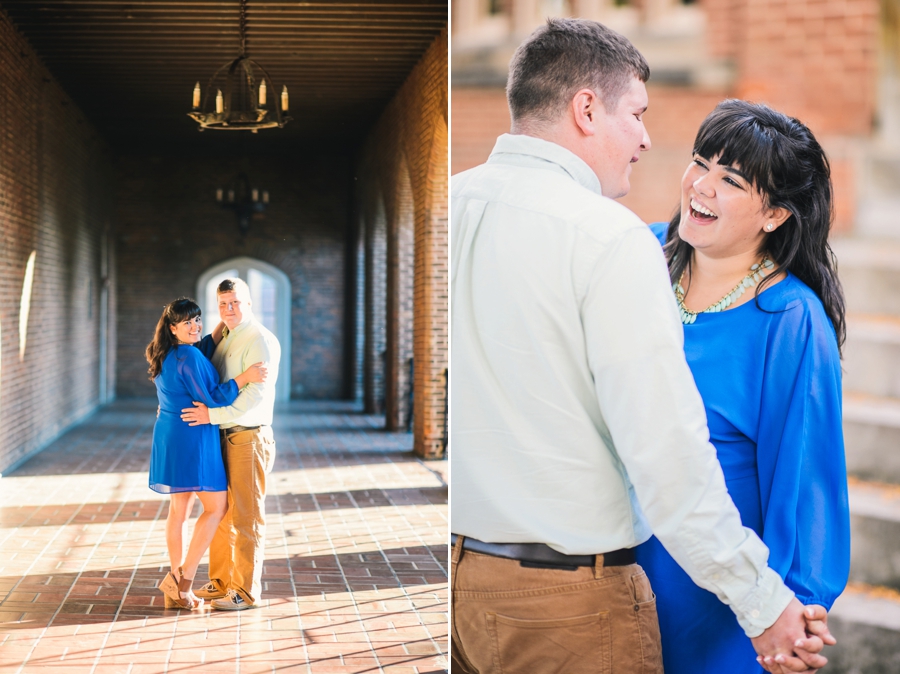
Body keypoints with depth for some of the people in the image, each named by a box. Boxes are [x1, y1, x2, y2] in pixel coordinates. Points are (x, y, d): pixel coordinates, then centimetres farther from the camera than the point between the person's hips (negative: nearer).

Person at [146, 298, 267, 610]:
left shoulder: (166, 355, 11)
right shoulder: (187, 357, -18)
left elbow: (205, 348, 27)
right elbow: (212, 399, -16)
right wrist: (244, 378, -13)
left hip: (170, 437, 10)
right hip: (192, 437, -10)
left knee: (179, 509, 11)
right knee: (216, 507, 0)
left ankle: (177, 591, 15)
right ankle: (182, 578, -3)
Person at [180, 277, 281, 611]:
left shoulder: (261, 341, -12)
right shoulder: (224, 340, 15)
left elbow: (257, 393, -22)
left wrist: (213, 414, -23)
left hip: (248, 437, -8)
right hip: (223, 437, 8)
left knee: (246, 516, -3)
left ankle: (246, 590, 4)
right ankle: (221, 581, 25)